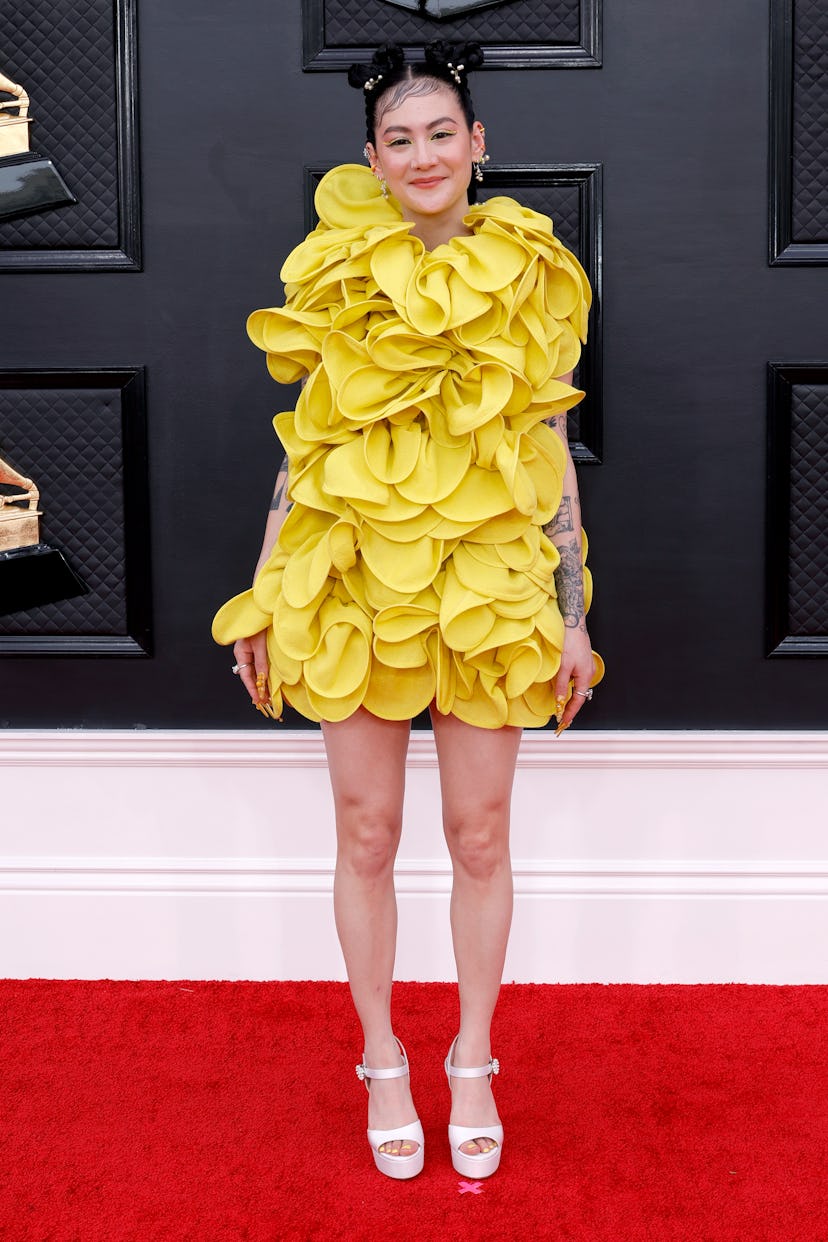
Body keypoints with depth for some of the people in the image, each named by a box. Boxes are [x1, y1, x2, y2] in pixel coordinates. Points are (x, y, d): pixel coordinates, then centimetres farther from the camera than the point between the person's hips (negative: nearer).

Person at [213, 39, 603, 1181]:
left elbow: (553, 460, 4)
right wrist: (262, 599, 4)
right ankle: (383, 1063, 25)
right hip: (352, 583, 0)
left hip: (488, 590, 0)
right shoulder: (337, 275, 2)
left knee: (480, 837, 7)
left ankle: (473, 1063, 26)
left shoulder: (531, 277, 2)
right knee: (367, 835, 7)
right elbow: (302, 447, 6)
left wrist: (573, 617, 2)